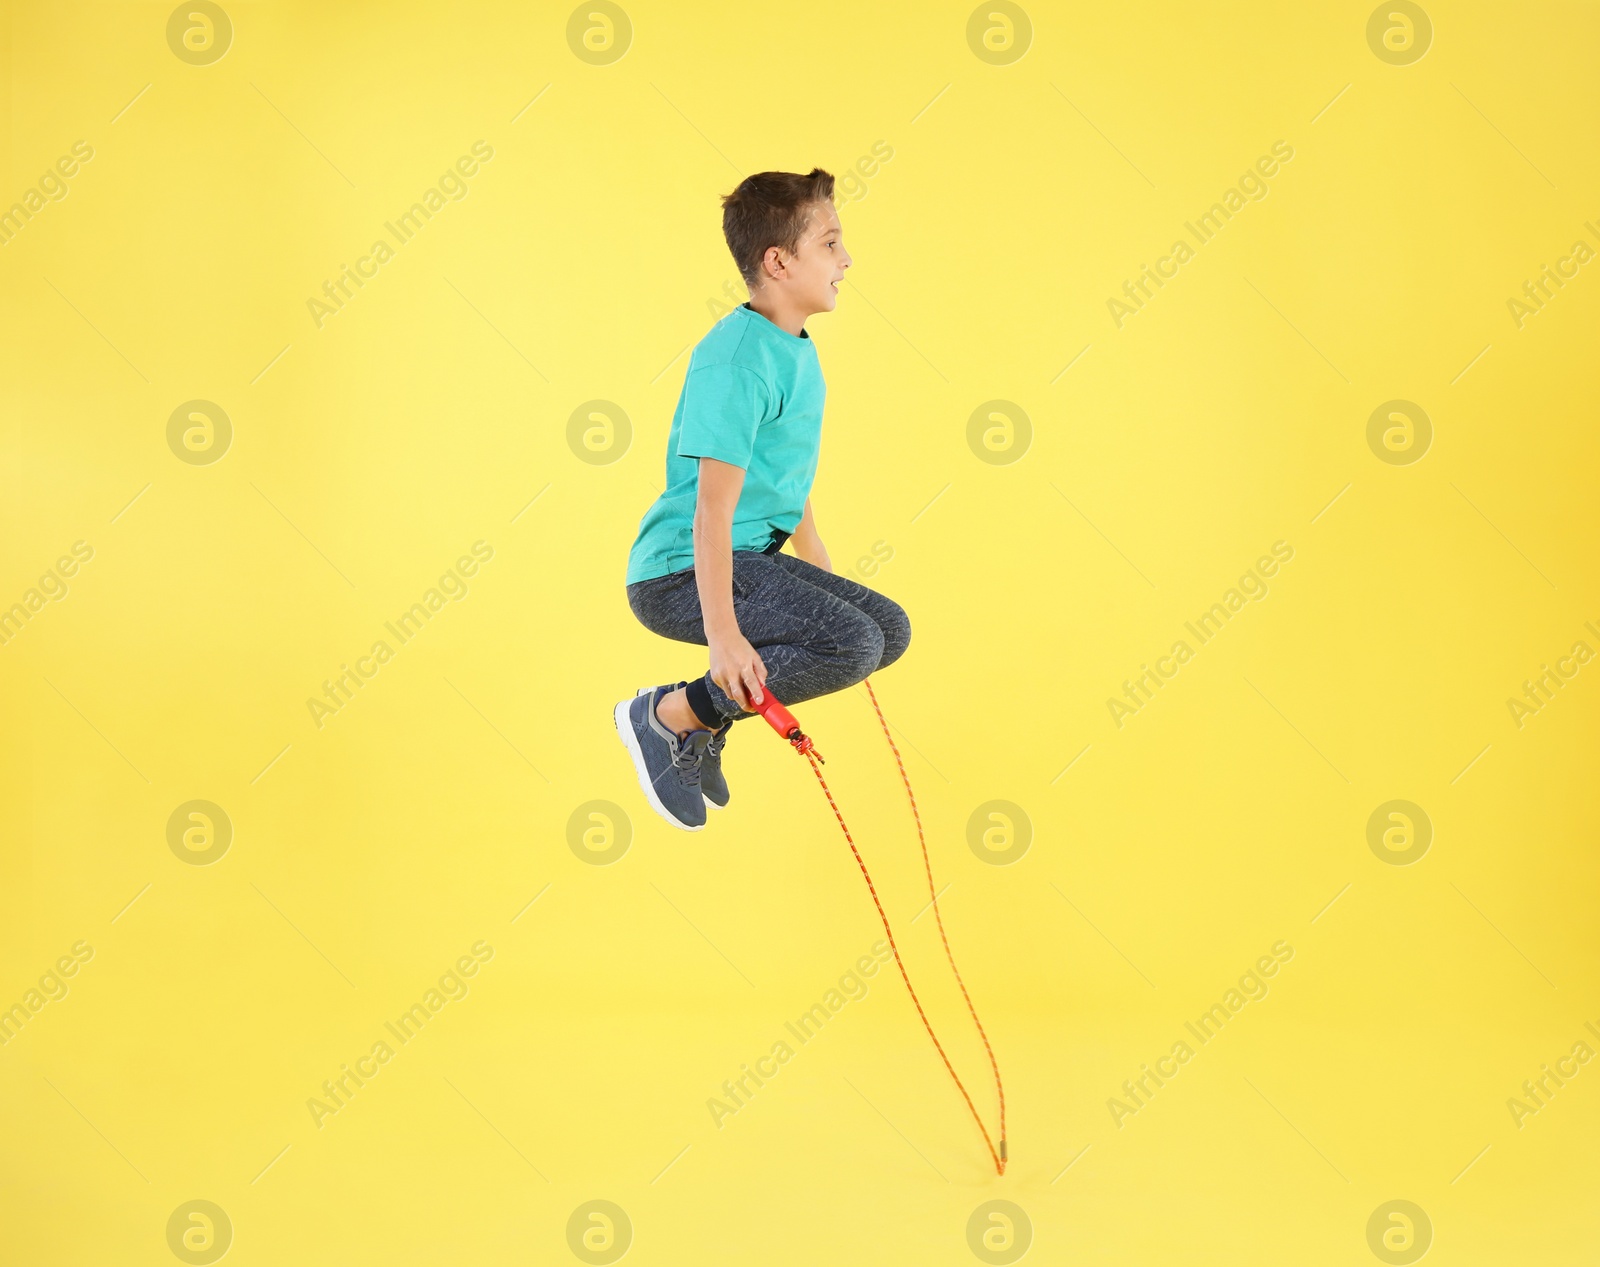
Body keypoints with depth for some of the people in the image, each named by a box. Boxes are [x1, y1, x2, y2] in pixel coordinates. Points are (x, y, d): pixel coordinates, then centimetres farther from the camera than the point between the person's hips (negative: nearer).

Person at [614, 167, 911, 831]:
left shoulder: (796, 351, 11)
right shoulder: (737, 361, -20)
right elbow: (712, 508, -25)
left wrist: (821, 572, 29)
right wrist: (723, 633, -29)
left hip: (756, 558, 10)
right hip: (682, 574, -10)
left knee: (890, 628, 7)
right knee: (852, 645, -23)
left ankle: (707, 721, 12)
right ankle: (664, 715, -7)